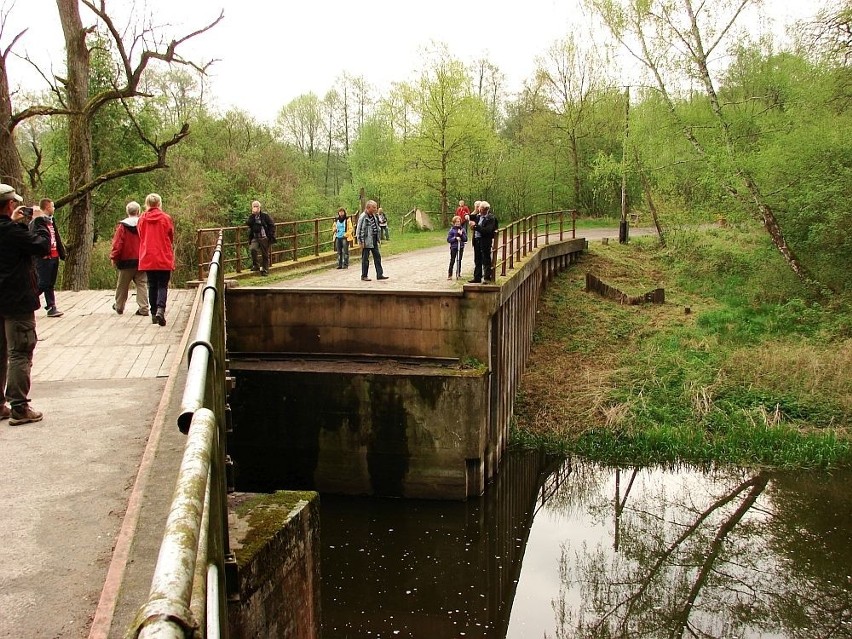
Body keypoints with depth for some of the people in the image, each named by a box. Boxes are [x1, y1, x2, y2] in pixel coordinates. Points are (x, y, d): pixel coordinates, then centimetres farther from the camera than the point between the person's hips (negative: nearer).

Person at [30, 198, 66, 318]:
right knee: (43, 283, -6)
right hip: (44, 258, -8)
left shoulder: (51, 220, 16)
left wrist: (61, 252, 13)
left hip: (54, 257, 8)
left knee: (51, 284, 11)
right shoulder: (37, 221, -11)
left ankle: (51, 308, 13)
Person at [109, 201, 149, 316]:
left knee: (122, 285, 13)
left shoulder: (122, 226, -6)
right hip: (141, 260, 1)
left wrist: (114, 258, 1)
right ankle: (143, 308, -6)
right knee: (142, 284, 3)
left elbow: (117, 243, -7)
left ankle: (119, 306, 25)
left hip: (126, 261, -1)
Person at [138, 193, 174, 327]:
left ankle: (154, 313, 14)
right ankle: (160, 309, -21)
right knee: (162, 286, 0)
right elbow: (171, 238, 3)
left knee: (152, 286, 12)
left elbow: (140, 237, 11)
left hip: (147, 259, 3)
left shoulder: (142, 219, 1)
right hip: (164, 258, -2)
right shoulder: (166, 218, -5)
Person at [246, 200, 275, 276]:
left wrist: (271, 235, -10)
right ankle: (255, 265, -8)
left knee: (265, 254, 4)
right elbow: (248, 223, -11)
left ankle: (264, 269, 18)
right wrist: (252, 215, -16)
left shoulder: (265, 215, -3)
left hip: (264, 238, -2)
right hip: (255, 238, 2)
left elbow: (272, 225, -2)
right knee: (253, 249, -24)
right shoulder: (252, 216, 7)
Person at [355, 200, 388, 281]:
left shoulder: (373, 216, 11)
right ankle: (364, 276, 10)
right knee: (365, 259, 1)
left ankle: (379, 274, 13)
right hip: (367, 241, -8)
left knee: (377, 257, 8)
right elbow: (359, 230, -14)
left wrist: (379, 238, 17)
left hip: (374, 241, 8)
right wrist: (361, 242, -16)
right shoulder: (363, 217, -13)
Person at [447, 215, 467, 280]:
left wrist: (461, 234, -12)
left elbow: (465, 239, 3)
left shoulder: (463, 229, 4)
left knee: (459, 260, 7)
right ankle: (450, 275, 3)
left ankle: (458, 274, 16)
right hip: (453, 247, -3)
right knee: (452, 261, -2)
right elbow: (448, 239, -5)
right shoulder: (452, 230, -4)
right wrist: (455, 238, -17)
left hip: (461, 247, 3)